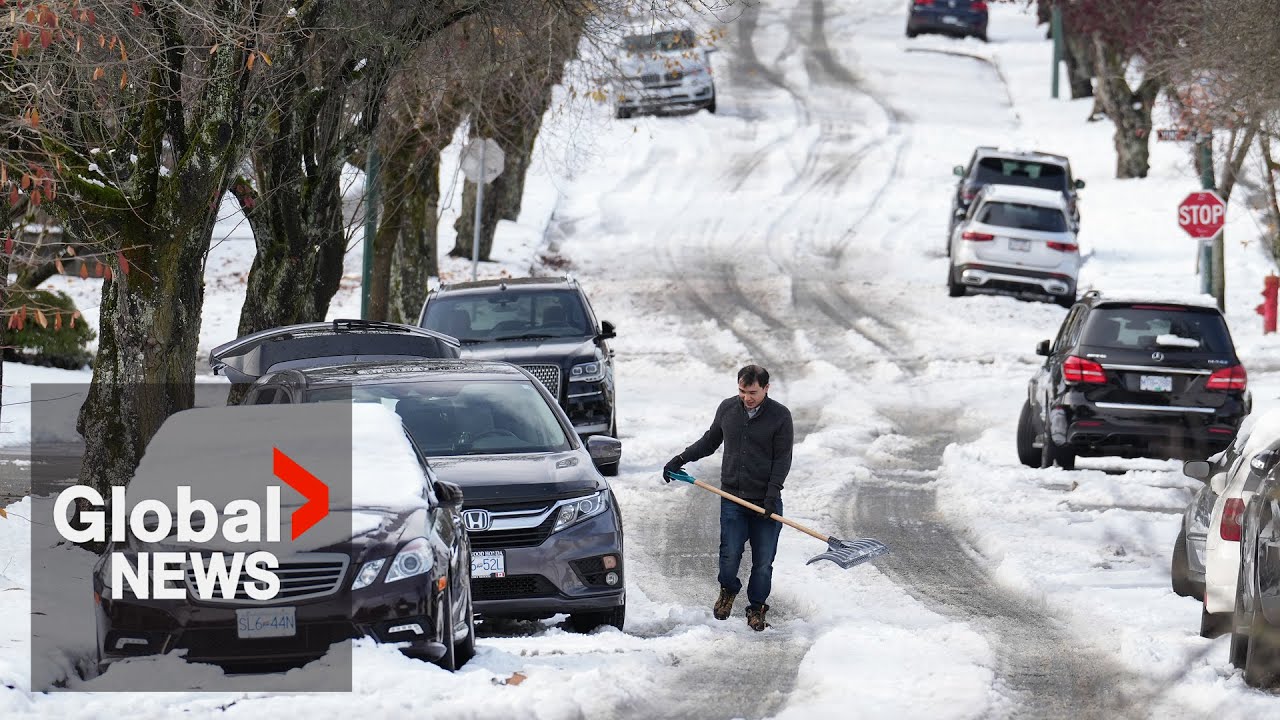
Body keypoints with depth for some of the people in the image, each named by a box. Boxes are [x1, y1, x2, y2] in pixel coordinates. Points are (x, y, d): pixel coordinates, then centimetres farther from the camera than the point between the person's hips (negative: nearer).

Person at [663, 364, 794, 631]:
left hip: (765, 501, -2)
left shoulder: (780, 416, -5)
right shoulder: (727, 409, 5)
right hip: (732, 497, 2)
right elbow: (710, 441, 21)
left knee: (763, 561, 1)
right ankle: (728, 590, 26)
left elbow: (783, 458, -5)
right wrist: (681, 459, 15)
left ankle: (757, 607, 17)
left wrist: (772, 494, -13)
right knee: (730, 554, -3)